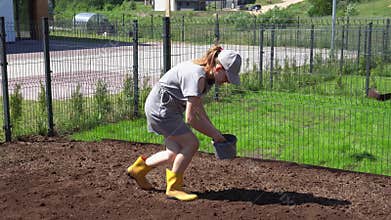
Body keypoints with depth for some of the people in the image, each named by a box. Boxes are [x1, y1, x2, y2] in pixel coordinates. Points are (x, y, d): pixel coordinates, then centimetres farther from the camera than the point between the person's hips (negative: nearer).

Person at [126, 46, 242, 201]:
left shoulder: (207, 75, 3)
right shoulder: (197, 76, -27)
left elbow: (197, 103, 18)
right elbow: (190, 117, -27)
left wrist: (212, 128, 12)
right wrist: (213, 134, -17)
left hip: (169, 108, 10)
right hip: (160, 107, -10)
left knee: (175, 153, 9)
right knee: (191, 143, -14)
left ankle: (138, 169, 26)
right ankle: (173, 188, -3)